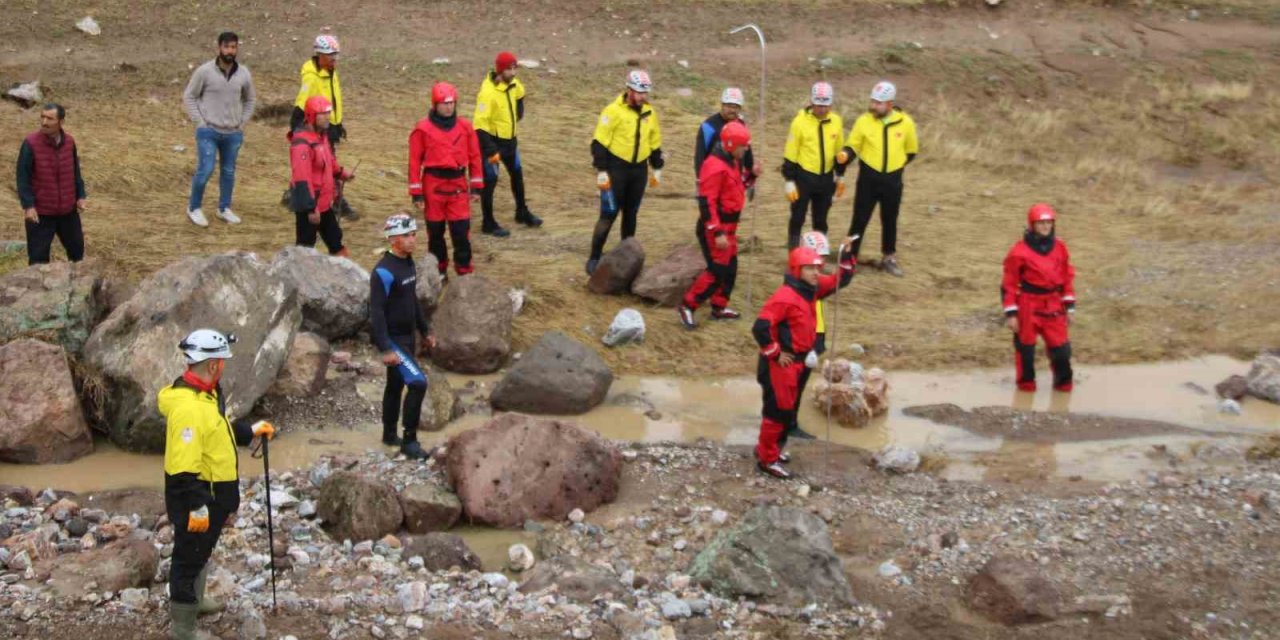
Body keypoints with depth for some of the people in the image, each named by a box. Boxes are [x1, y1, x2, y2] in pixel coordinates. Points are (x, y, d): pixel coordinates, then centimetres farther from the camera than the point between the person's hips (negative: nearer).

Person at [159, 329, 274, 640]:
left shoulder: (206, 393, 3)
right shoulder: (188, 407, -31)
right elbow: (184, 466, -30)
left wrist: (250, 430, 21)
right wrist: (197, 506, -28)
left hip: (213, 494, 10)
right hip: (195, 498, -10)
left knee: (202, 551, 29)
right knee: (189, 556, 5)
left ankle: (194, 600, 51)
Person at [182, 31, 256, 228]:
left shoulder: (244, 74, 1)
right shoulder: (204, 71, -10)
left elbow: (250, 99, 17)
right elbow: (189, 96, -1)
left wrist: (243, 122, 8)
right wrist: (200, 121, -7)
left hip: (233, 133, 4)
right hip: (208, 132, -4)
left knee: (228, 172, 12)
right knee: (205, 171, -7)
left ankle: (224, 209, 26)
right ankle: (194, 208, 11)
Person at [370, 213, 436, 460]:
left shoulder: (408, 263, 7)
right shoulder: (384, 271, -22)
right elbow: (376, 312, -23)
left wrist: (425, 331, 21)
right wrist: (386, 349, -26)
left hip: (407, 337, 9)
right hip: (392, 340, -9)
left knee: (396, 385, 19)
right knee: (418, 383, -15)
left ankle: (389, 435, 32)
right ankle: (409, 441, -6)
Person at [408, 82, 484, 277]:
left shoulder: (465, 127, 3)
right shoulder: (423, 129, -6)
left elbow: (474, 156, 8)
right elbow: (415, 161, -4)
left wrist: (476, 186, 6)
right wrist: (416, 193, -5)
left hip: (458, 184, 1)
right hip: (433, 184, -1)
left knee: (461, 229, -3)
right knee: (435, 229, 10)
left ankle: (465, 270, 8)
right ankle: (438, 269, 24)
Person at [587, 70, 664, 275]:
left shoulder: (649, 113, 6)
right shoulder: (614, 111, -13)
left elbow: (655, 143, 17)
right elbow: (599, 142, -13)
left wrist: (657, 169, 17)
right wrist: (601, 171, -16)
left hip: (639, 169, 5)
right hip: (616, 168, -5)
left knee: (631, 213, 13)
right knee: (609, 214, -8)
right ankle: (594, 258, -2)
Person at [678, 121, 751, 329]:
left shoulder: (732, 162, 9)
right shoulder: (715, 166, -22)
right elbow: (706, 202, -24)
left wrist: (749, 175, 5)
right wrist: (717, 232, -27)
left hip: (728, 225, 10)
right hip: (714, 227, -10)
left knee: (730, 268, 15)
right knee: (718, 271, -10)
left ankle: (719, 307, 27)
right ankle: (687, 306, -2)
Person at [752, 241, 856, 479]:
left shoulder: (812, 290, 4)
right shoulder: (784, 297, -24)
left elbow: (840, 281, 14)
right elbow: (760, 327, -30)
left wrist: (846, 253, -2)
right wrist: (775, 353, -20)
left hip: (797, 362, 9)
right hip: (780, 364, -9)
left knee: (788, 409, 20)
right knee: (778, 410, -1)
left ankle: (767, 448, 36)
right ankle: (767, 459, 11)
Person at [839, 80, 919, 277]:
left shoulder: (905, 123, -5)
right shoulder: (864, 121, -8)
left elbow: (911, 151, 9)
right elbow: (853, 146, -5)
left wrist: (896, 164, 6)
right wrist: (846, 155, -24)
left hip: (893, 179, 1)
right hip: (868, 177, -1)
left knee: (890, 220, 15)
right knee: (860, 219, 1)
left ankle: (889, 258, 29)